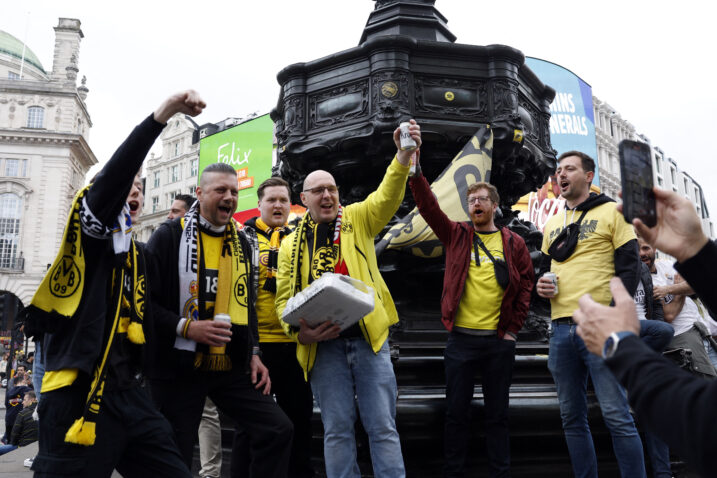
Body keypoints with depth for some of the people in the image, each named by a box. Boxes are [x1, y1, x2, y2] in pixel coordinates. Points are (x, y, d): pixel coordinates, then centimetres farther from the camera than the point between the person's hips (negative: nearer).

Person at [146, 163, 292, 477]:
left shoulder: (241, 242, 12)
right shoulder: (170, 235, -6)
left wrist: (253, 353, 11)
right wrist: (187, 327, -21)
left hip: (231, 367, 5)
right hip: (179, 368, -4)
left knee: (278, 430, -2)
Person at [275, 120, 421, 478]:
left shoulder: (358, 220, 8)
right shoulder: (292, 244, 10)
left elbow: (387, 196, -10)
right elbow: (284, 298, 7)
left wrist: (404, 154, -28)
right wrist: (299, 331, -12)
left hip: (369, 336, -1)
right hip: (323, 344, 1)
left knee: (382, 425, 4)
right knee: (337, 428, 8)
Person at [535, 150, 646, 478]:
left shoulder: (611, 211, 4)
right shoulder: (552, 225, 20)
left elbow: (629, 266, -3)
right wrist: (541, 286, 4)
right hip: (561, 329, 6)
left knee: (616, 415, -6)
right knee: (572, 417, 10)